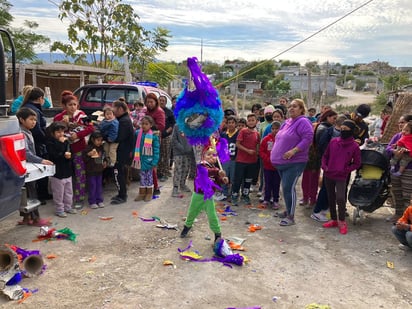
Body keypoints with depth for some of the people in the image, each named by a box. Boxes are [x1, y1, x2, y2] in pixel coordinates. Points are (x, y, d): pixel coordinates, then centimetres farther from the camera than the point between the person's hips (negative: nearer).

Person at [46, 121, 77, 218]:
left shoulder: (66, 141, 8)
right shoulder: (50, 143, -12)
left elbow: (70, 152, 12)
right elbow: (54, 155, -25)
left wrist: (69, 155, -10)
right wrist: (64, 155, -18)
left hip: (67, 171, 7)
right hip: (57, 172, -7)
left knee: (69, 192, 16)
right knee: (59, 193, 3)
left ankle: (68, 207, 30)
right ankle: (59, 209, 15)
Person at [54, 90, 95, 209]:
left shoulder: (80, 114, -1)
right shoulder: (58, 118, -3)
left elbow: (90, 128, -7)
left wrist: (78, 135, -17)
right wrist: (63, 124, -22)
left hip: (79, 150, 0)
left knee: (80, 175, 2)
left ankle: (79, 199, 13)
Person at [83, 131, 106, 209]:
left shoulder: (101, 148, 7)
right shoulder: (88, 148, -14)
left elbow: (103, 156, 23)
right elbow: (84, 159, -15)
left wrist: (105, 162, 8)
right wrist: (89, 154, -30)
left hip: (99, 171, 6)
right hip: (91, 171, -6)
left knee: (99, 185, 12)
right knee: (92, 186, 1)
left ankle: (99, 201, 22)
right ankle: (92, 202, 11)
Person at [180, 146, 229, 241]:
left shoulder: (215, 169, -1)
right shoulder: (201, 165, -18)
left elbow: (217, 182, 4)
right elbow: (206, 171, -40)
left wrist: (223, 180, -17)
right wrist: (217, 172, -53)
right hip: (198, 195, -2)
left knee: (212, 216, -4)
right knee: (192, 213, 18)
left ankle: (217, 233, 11)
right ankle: (187, 226, 45)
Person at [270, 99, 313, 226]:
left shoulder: (303, 122, -11)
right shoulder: (287, 122, 16)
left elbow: (308, 138, -22)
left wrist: (293, 151, -27)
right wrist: (276, 154, 18)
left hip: (295, 162, -9)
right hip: (282, 161, 9)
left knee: (289, 188, -11)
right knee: (286, 187, 16)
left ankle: (291, 217, -2)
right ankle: (288, 211, 29)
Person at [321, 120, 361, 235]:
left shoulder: (354, 146, -5)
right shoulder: (333, 141, 2)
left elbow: (356, 163, 2)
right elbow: (325, 156, 13)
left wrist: (346, 170, -11)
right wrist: (324, 166, -2)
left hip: (341, 177, -4)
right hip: (328, 175, 4)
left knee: (340, 198, -17)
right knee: (330, 198, 12)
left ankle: (342, 221, 2)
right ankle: (334, 220, 27)